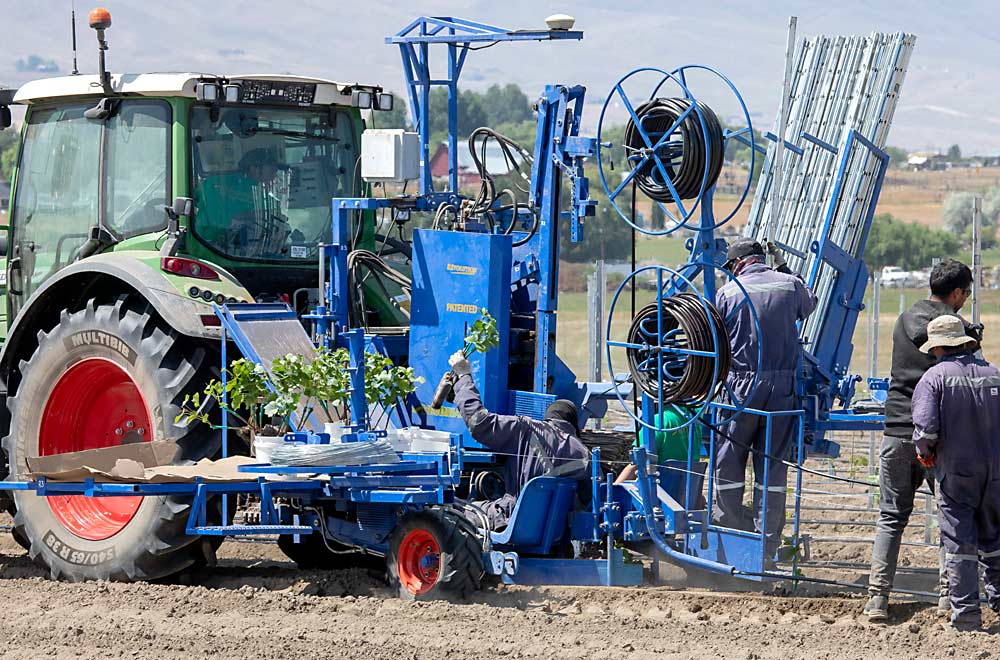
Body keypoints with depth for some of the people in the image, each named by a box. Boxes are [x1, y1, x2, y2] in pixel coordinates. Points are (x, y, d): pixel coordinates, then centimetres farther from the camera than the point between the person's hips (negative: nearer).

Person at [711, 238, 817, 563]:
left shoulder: (728, 293, -1)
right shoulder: (789, 285, 5)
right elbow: (809, 304, 28)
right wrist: (783, 267, 35)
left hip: (742, 387, -3)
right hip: (783, 386, 3)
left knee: (728, 463, 8)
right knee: (773, 468, 7)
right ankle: (766, 548, 8)